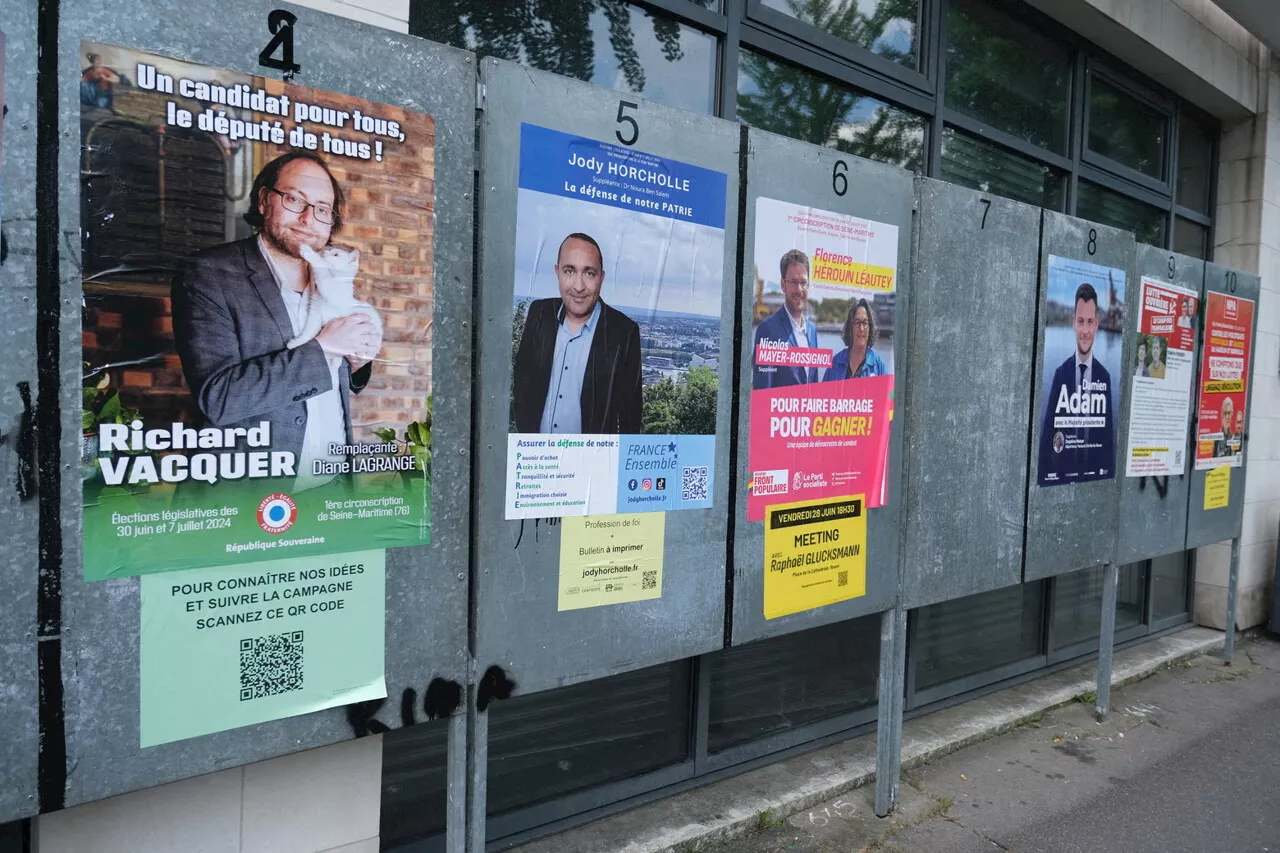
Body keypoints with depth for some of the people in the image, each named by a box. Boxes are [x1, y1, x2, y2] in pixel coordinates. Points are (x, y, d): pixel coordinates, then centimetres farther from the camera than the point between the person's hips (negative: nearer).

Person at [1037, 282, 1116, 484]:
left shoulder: (1105, 376, 0)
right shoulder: (1060, 373, -2)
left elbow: (1108, 433, 4)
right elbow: (1048, 429, -2)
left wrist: (1107, 475, 0)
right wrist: (1046, 477, -8)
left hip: (1095, 475, 1)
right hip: (1062, 472, -1)